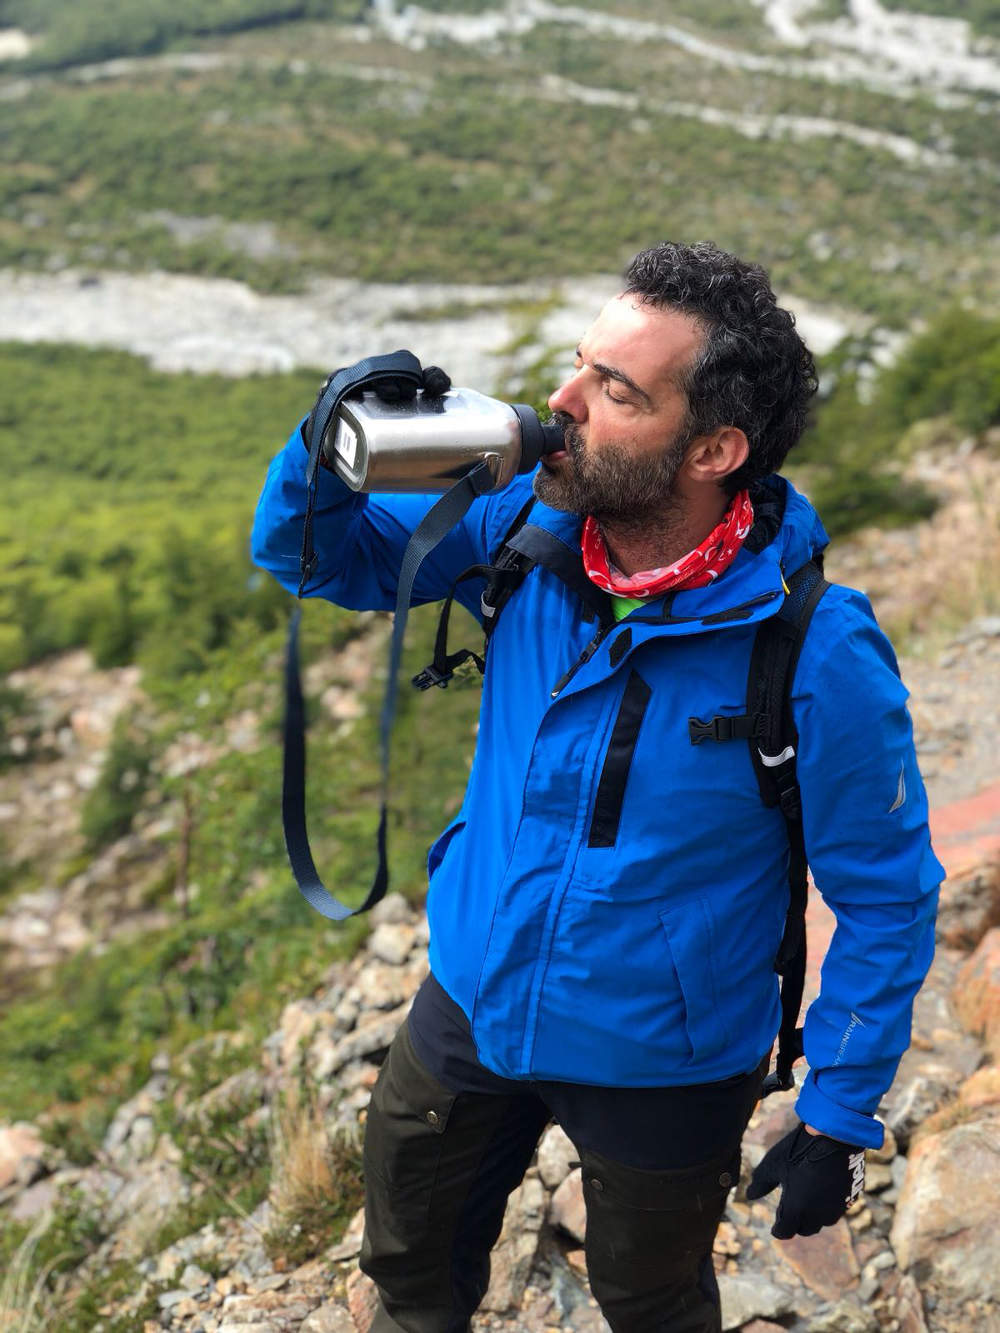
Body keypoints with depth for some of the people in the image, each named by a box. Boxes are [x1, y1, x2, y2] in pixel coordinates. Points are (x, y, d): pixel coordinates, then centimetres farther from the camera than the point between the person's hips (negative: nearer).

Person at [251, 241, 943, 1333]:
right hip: (472, 997, 5)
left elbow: (885, 897, -17)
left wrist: (838, 1122, -12)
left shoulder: (819, 655, -29)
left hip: (658, 1062, -4)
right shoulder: (526, 525, -15)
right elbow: (311, 556, -3)